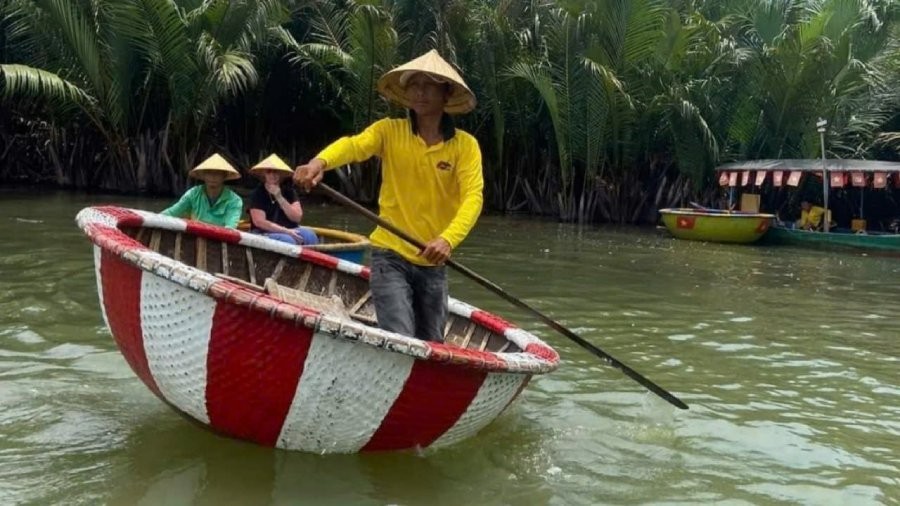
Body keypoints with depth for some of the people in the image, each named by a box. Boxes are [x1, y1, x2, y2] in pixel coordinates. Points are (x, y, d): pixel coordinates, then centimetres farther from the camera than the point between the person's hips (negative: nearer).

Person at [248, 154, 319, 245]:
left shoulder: (289, 191, 7)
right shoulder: (258, 193, -4)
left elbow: (297, 218, -4)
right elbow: (259, 222, -14)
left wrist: (279, 197, -13)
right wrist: (286, 231, -19)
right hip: (265, 234, -4)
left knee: (309, 235, -26)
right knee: (287, 240, -35)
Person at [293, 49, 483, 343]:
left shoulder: (465, 145, -1)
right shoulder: (389, 131, -2)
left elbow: (473, 196, -14)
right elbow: (354, 145, -21)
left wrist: (448, 239, -33)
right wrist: (320, 161, -44)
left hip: (433, 263, 3)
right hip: (390, 257, -2)